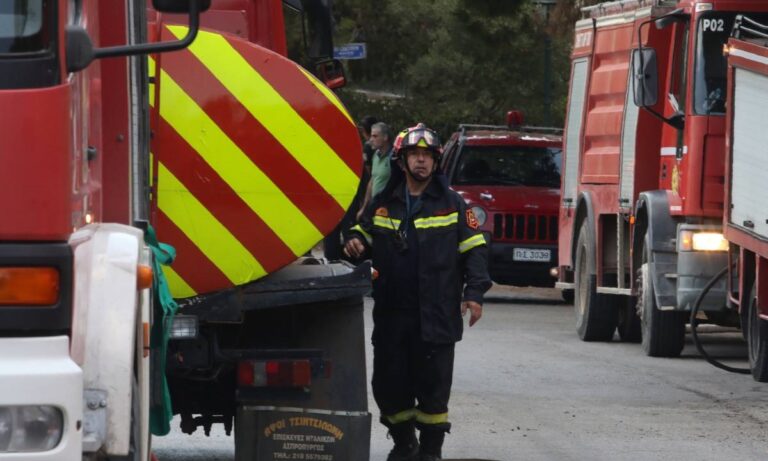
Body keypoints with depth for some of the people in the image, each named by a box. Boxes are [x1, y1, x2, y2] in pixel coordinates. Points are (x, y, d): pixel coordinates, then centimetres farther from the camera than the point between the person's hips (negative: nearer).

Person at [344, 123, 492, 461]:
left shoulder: (451, 205, 4)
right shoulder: (383, 205, 11)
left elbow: (474, 250, 3)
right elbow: (363, 234, 24)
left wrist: (474, 292, -8)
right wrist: (354, 243, -1)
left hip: (436, 316, -3)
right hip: (391, 314, 3)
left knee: (433, 384, -1)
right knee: (389, 383, 5)